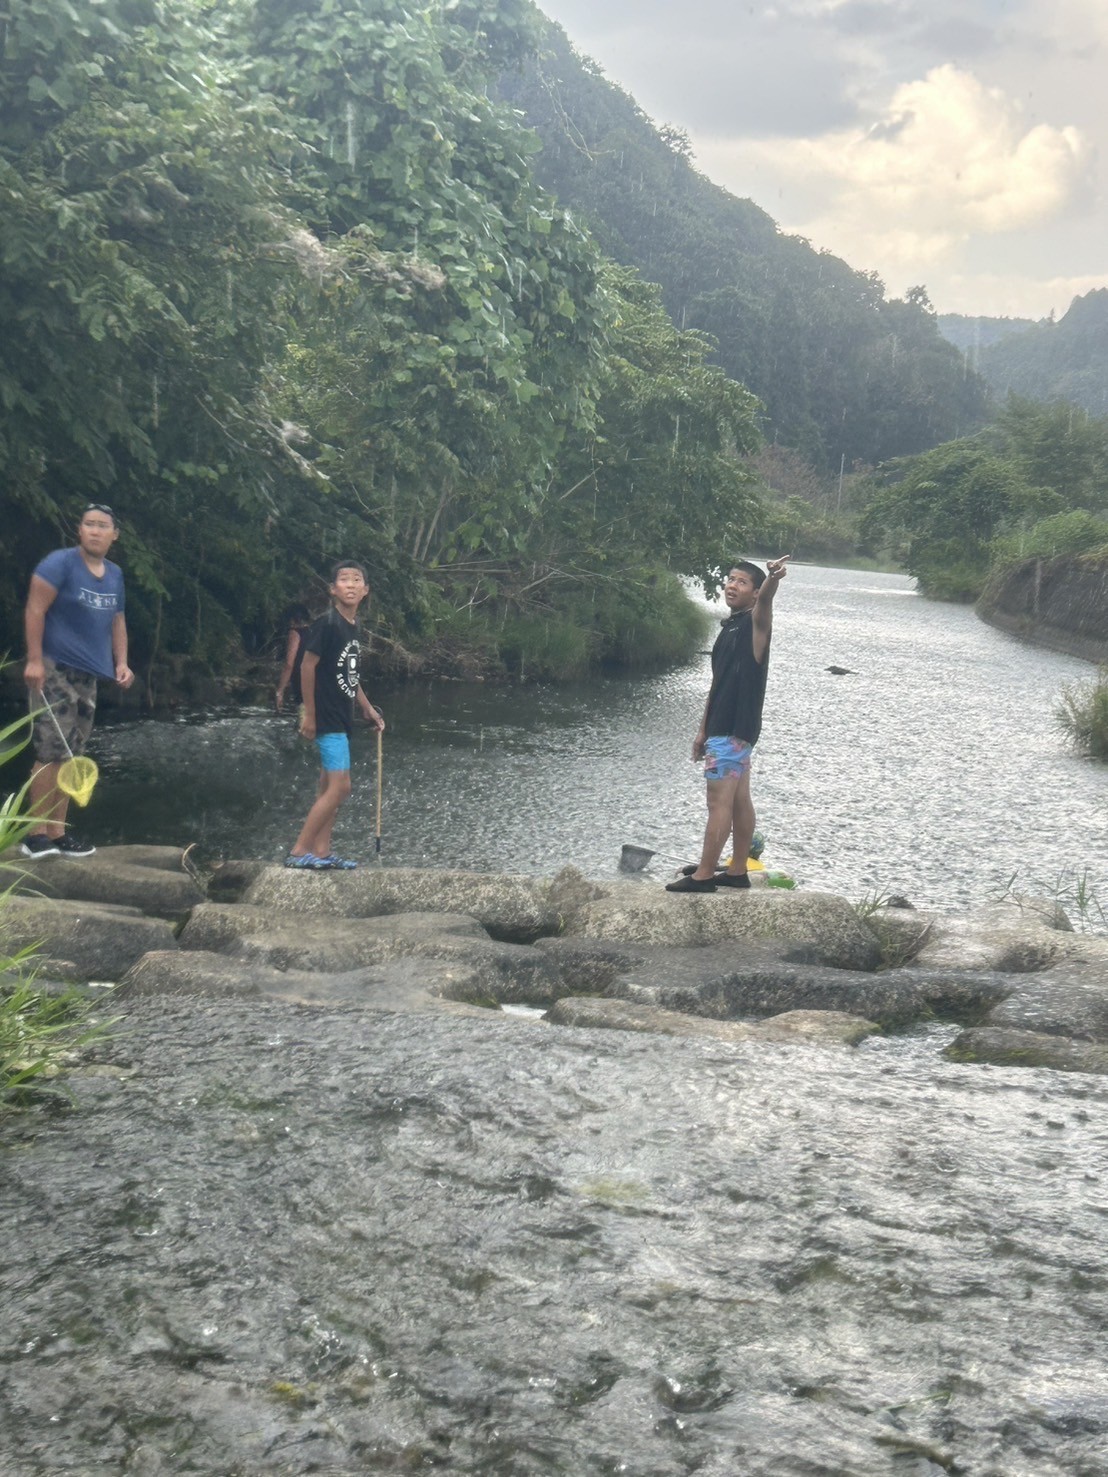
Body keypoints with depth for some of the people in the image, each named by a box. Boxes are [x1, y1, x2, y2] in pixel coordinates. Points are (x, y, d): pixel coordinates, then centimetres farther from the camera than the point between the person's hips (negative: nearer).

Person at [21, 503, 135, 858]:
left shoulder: (115, 574, 14)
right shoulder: (60, 562, -8)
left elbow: (117, 620, 22)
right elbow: (35, 609, -12)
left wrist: (121, 662, 10)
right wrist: (34, 660, -18)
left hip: (87, 674, 7)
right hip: (55, 668, -7)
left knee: (71, 755, 8)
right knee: (50, 752, -11)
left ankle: (57, 832, 13)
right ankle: (36, 832, -6)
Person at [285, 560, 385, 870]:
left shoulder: (353, 626, 11)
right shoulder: (327, 624, -15)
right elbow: (307, 666, -15)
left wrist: (368, 709, 20)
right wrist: (309, 714, -16)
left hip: (342, 717, 9)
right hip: (327, 717, -9)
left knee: (329, 787, 10)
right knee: (339, 786, -12)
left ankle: (321, 851, 15)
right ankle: (298, 851, -7)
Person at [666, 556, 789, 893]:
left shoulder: (754, 624, -11)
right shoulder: (730, 628, 16)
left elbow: (764, 604, -36)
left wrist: (772, 579, -59)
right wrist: (703, 729, 21)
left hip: (735, 729, -9)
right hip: (725, 728, 9)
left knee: (719, 802, -6)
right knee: (739, 801, 12)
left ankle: (703, 876, -2)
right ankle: (737, 871, 18)